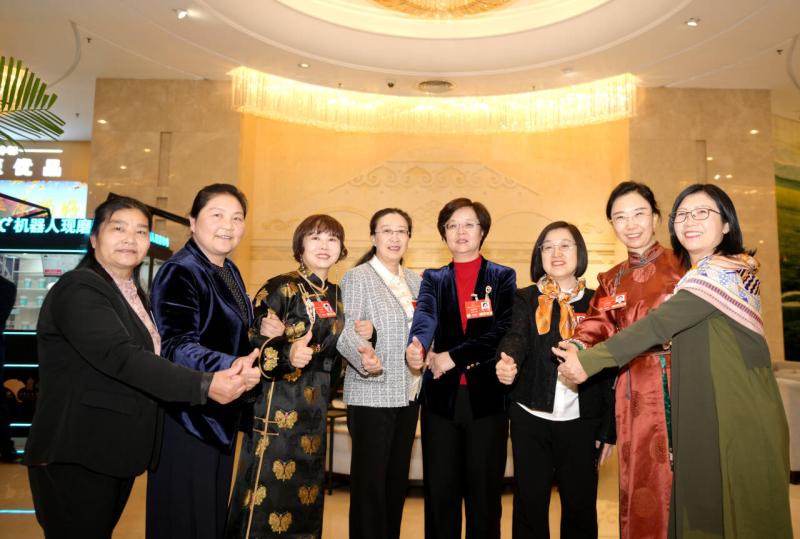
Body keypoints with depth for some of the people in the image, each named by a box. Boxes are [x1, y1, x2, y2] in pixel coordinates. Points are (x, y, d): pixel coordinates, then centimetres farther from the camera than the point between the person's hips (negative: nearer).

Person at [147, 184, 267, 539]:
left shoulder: (230, 272, 8)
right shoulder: (179, 272, -17)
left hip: (222, 413, 8)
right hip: (187, 414, -8)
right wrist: (228, 367, -46)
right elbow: (178, 345, -29)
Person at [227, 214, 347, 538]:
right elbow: (251, 347, -16)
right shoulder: (280, 289, -9)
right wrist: (287, 355, -32)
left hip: (314, 414, 7)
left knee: (306, 499, 15)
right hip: (278, 409, -7)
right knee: (266, 503, -1)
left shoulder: (335, 296, 12)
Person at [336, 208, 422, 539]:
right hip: (371, 396, -6)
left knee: (397, 480, 16)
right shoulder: (357, 278, -8)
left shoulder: (415, 281, 10)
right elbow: (346, 334, -16)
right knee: (370, 481, 2)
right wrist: (365, 358, -38)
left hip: (408, 395, 6)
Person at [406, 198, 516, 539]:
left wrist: (454, 356, -19)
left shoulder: (503, 277, 5)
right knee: (439, 493, 10)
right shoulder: (433, 279, 9)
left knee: (485, 495, 10)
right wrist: (417, 347, -34)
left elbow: (503, 330, -10)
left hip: (486, 396, -1)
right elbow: (424, 316, -11)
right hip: (441, 397, 2)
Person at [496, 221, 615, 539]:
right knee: (529, 503, 9)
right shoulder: (525, 299, 1)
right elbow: (517, 337, -18)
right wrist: (507, 362, -41)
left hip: (581, 421, 0)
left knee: (580, 505, 11)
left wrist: (607, 429, 2)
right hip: (530, 417, 0)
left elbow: (608, 369, 3)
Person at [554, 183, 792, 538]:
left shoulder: (722, 271, -14)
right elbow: (675, 330, 12)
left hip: (739, 419, -8)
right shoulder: (697, 275, 14)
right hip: (701, 416, 8)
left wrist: (588, 361, -21)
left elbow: (659, 325, -22)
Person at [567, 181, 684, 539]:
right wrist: (578, 350, -19)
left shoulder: (683, 265, 3)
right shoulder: (611, 281, 13)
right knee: (641, 485, 6)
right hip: (637, 396, 3)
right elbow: (596, 328, 1)